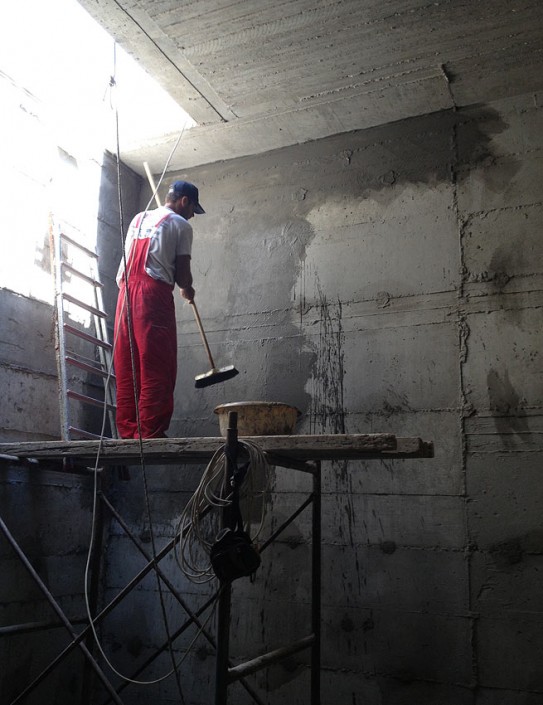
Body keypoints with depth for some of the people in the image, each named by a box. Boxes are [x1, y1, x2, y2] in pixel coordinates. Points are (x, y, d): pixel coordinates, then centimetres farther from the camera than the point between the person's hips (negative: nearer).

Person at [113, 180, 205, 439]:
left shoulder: (138, 219, 26)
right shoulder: (180, 225, 6)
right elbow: (182, 273, 4)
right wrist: (187, 290, 22)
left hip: (126, 292, 7)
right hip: (153, 293, -7)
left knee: (127, 368, 5)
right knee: (156, 368, -7)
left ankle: (127, 432, 5)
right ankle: (149, 433, -12)